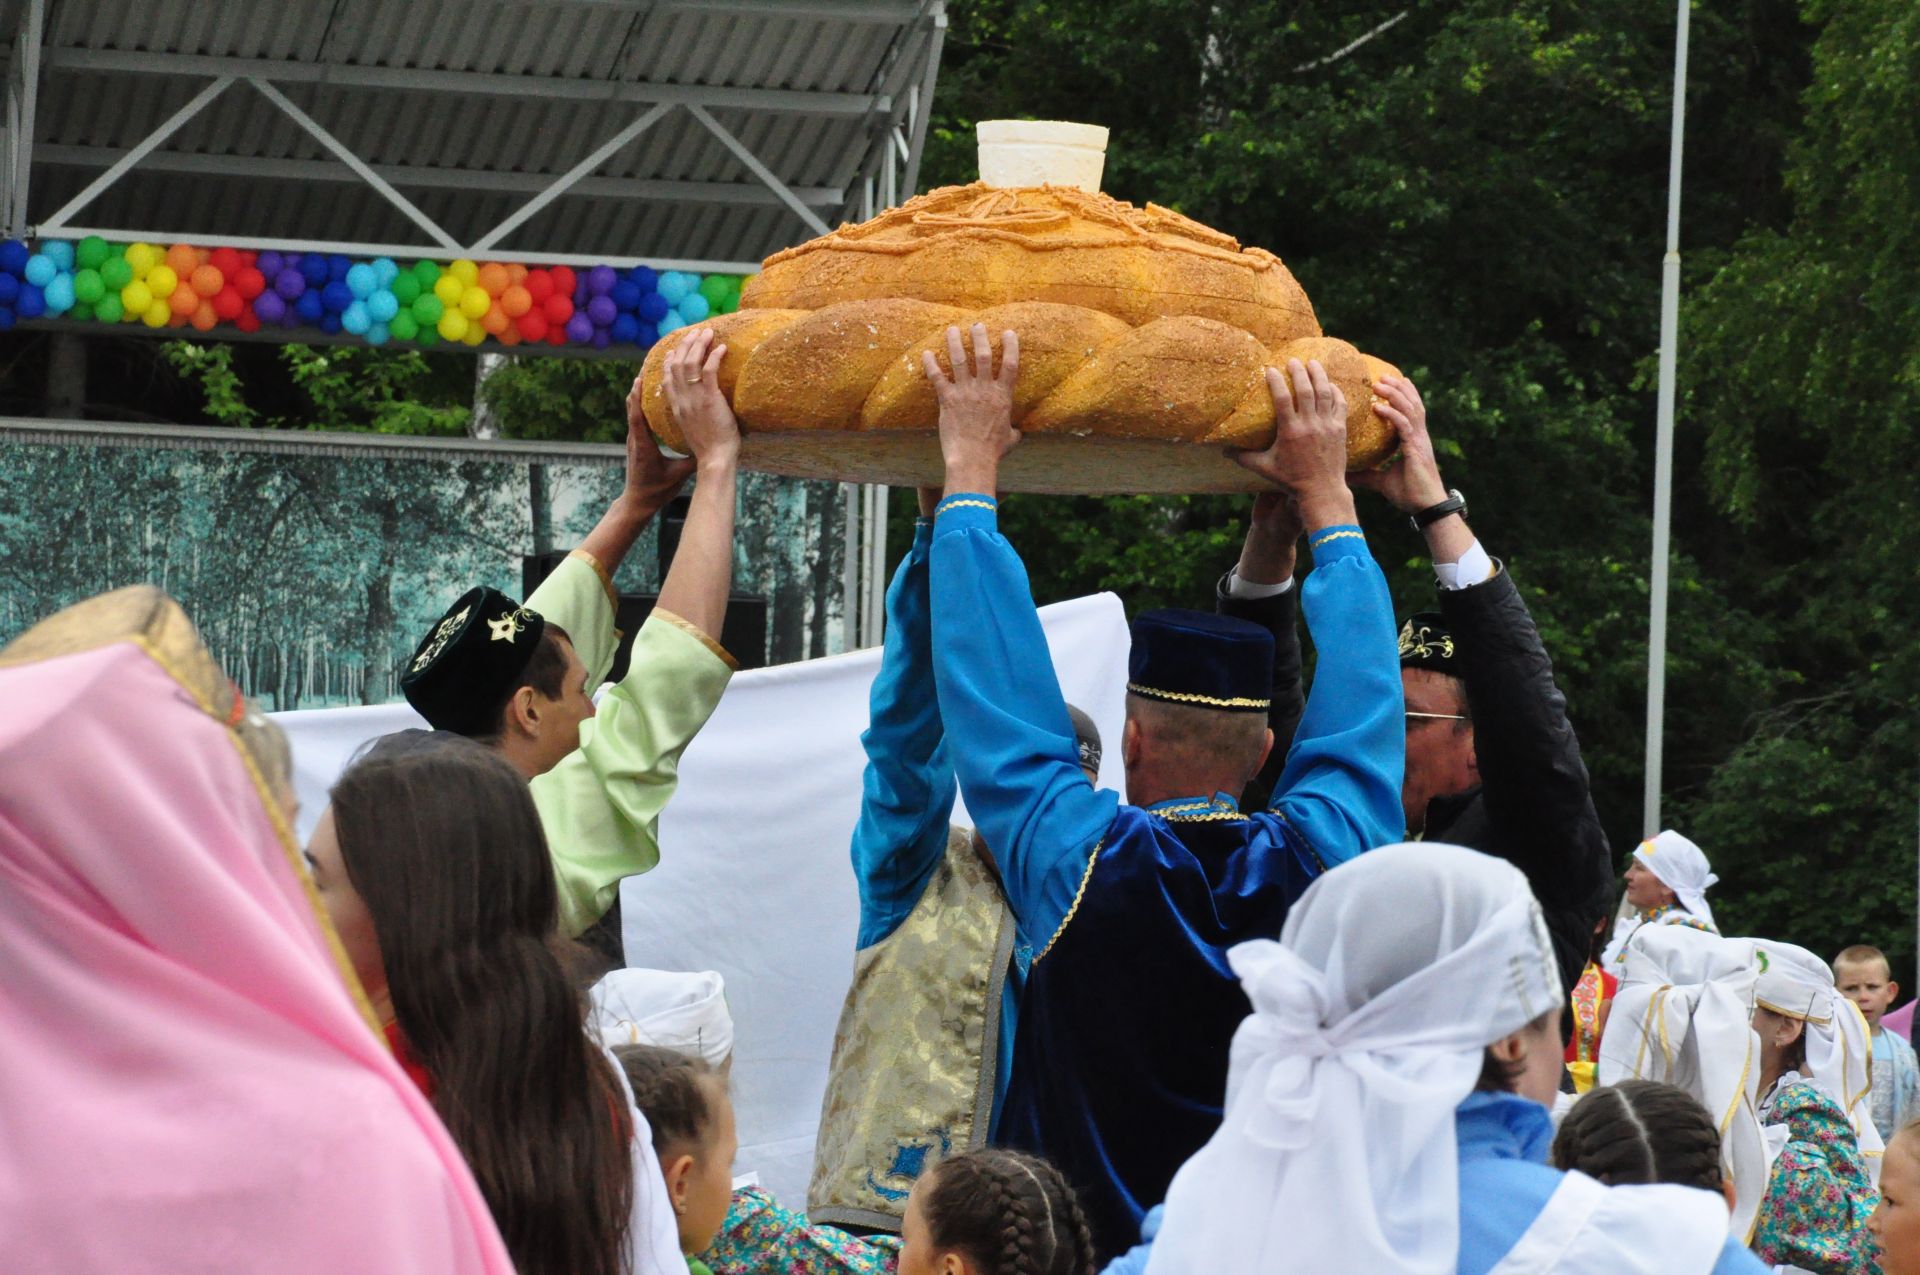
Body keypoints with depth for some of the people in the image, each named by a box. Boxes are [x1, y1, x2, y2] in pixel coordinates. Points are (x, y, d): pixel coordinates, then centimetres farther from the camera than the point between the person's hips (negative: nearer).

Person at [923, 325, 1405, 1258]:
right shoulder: (1320, 860, -10)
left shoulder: (1084, 865, -17)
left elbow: (989, 691, -6)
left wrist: (968, 473, 5)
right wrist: (1326, 495, 18)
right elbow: (1359, 705, 7)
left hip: (1092, 1246, -3)